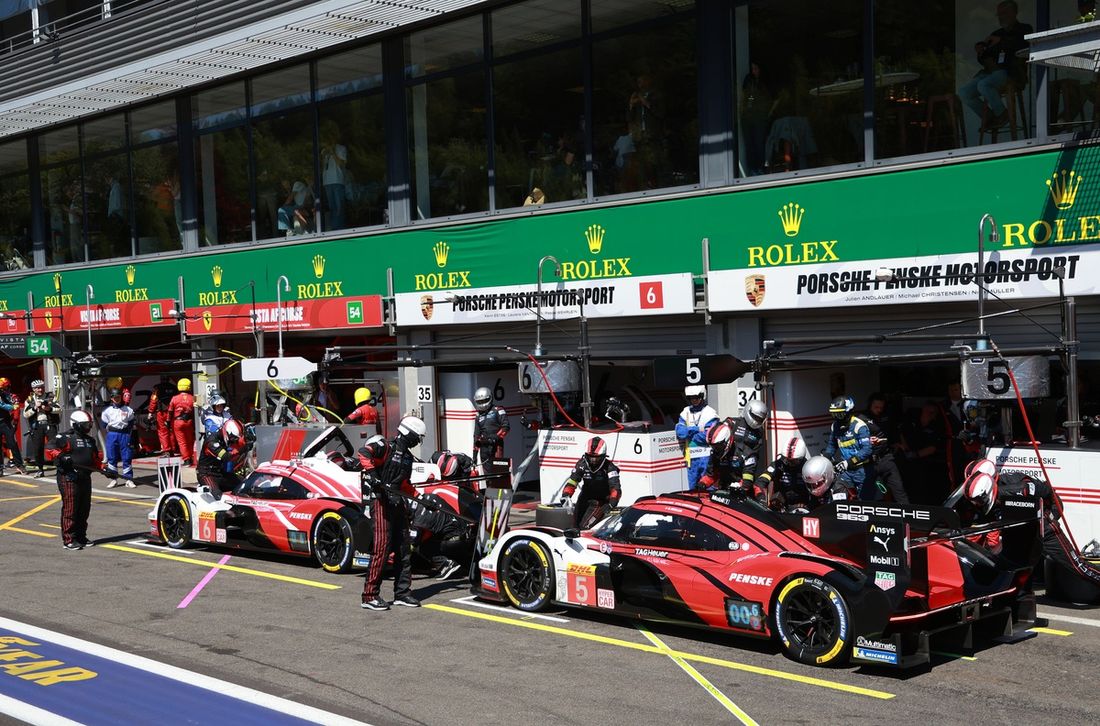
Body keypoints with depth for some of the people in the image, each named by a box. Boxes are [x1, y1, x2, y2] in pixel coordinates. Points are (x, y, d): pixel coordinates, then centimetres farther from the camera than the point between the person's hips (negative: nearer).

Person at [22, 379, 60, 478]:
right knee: (38, 449, 2)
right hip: (37, 426, 1)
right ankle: (41, 470, 13)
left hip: (49, 424, -1)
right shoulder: (29, 400, 7)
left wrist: (50, 409, -17)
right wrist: (35, 408, -14)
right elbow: (25, 414, -1)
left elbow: (59, 409, 0)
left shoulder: (50, 397, 7)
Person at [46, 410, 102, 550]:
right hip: (69, 478, -8)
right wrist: (59, 457, -34)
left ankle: (81, 537, 22)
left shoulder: (90, 440, 19)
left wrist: (104, 468, 11)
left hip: (85, 478, 8)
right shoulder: (65, 437, -6)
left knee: (84, 508, 11)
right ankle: (68, 540, -3)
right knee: (70, 509, -7)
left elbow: (96, 458, 26)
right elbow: (50, 449, -17)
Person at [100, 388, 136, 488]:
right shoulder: (107, 410, 6)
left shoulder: (128, 410, 6)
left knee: (126, 457, -1)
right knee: (112, 458, 2)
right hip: (112, 435, 1)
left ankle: (129, 479, 3)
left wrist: (127, 433, 1)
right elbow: (104, 424, 10)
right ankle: (113, 479, 9)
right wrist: (111, 431, 4)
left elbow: (131, 424, 9)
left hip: (124, 435, 0)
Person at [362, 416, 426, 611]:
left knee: (404, 550, 10)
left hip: (398, 504, 9)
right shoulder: (386, 448, -8)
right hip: (381, 502, -9)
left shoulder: (407, 456, 19)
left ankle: (402, 593, 19)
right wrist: (370, 473, -35)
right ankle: (370, 596, -6)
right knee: (381, 548, -11)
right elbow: (365, 454, -26)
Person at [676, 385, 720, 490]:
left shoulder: (710, 413, -5)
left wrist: (688, 432, -6)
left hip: (706, 456, -6)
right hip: (691, 456, 6)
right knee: (693, 488, 11)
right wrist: (697, 429, -11)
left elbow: (707, 436, -15)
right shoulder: (685, 413, 13)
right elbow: (679, 431, -1)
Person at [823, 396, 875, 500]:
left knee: (866, 499, 1)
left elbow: (867, 449, -25)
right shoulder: (835, 426, 7)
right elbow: (832, 445, 22)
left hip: (861, 468, -6)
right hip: (845, 469, 6)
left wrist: (849, 462, -33)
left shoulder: (859, 425, -17)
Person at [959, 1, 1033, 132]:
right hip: (992, 71, 6)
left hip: (1011, 72, -6)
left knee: (983, 85, -36)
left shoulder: (1024, 29, 11)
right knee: (964, 92, -16)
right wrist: (981, 53, 3)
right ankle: (988, 117, -1)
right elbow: (984, 58, 26)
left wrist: (1001, 41, -12)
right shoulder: (996, 34, 26)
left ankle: (1002, 115, -16)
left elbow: (1024, 45, -12)